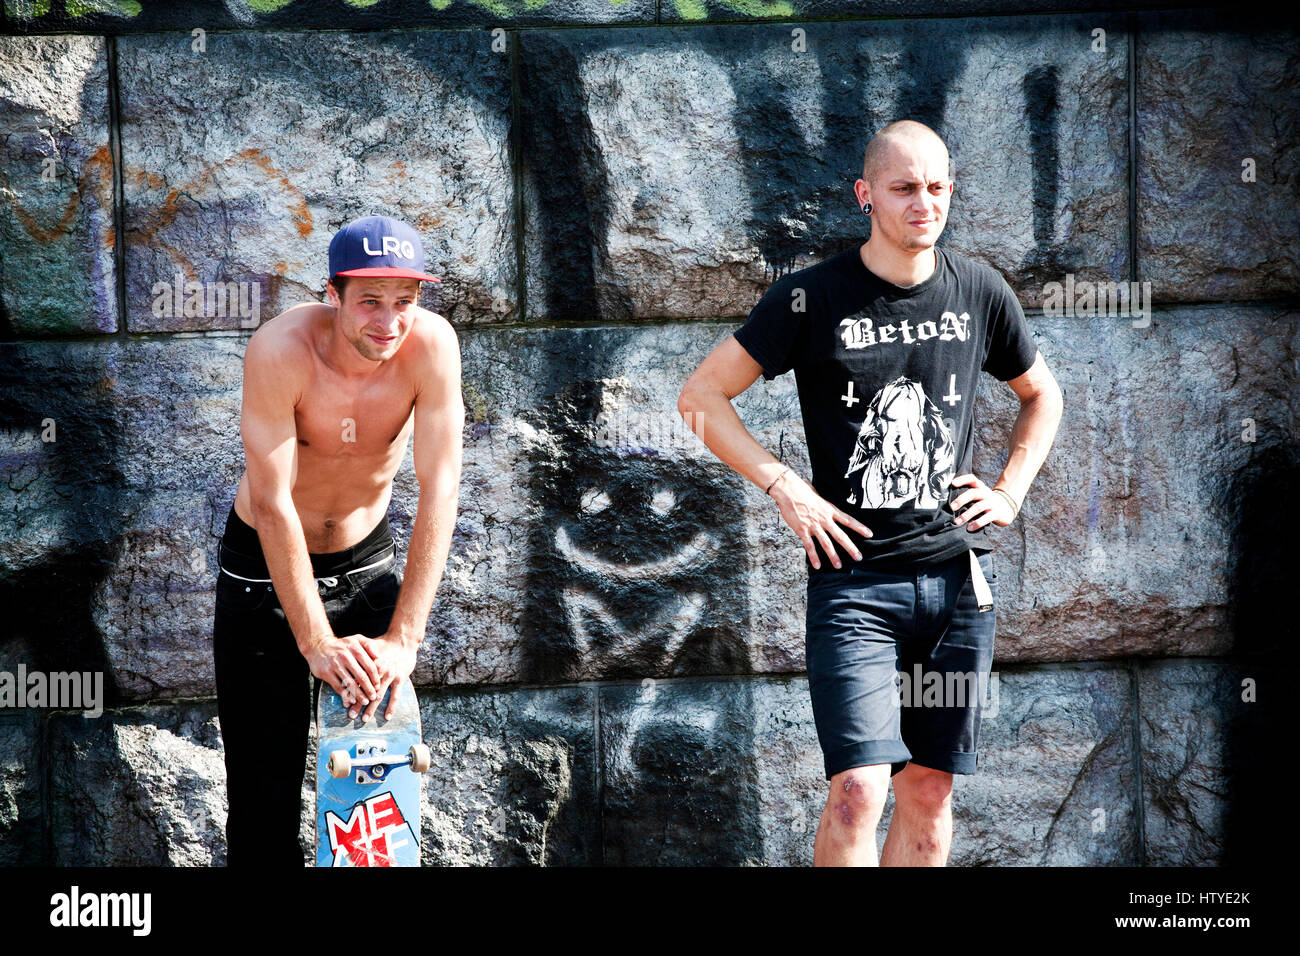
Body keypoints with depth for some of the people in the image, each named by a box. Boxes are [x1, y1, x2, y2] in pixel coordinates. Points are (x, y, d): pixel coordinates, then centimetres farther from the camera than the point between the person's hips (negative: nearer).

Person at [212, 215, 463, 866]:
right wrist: (317, 643, -32)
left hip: (366, 560, 3)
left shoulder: (431, 343, -23)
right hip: (268, 568, -2)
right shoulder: (280, 350, -29)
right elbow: (273, 505, -29)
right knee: (263, 793, -1)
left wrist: (404, 638, -29)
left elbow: (439, 491, -24)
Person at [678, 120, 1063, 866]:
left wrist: (1010, 493, 10)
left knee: (929, 795, 8)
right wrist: (787, 489, -7)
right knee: (859, 791, -15)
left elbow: (1041, 395, 24)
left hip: (959, 574, 3)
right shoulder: (812, 299, -4)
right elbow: (701, 396, 1)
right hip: (855, 578, -3)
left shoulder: (979, 293, 7)